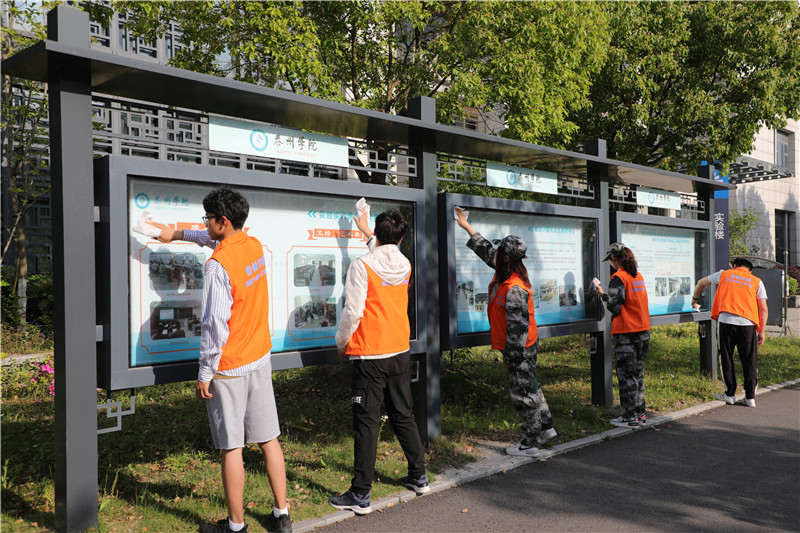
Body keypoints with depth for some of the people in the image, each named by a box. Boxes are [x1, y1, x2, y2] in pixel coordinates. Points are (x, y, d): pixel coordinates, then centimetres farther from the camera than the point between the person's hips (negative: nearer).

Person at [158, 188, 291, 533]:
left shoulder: (218, 263, -19)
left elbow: (215, 325, -20)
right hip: (260, 359, 7)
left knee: (231, 448, 4)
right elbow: (218, 240, 27)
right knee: (268, 439, 13)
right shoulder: (254, 246, 4)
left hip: (229, 368, -7)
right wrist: (179, 234, 33)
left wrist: (204, 374, -11)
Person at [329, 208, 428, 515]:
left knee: (366, 423, -1)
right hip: (400, 353, 6)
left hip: (369, 357, -6)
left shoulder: (362, 266, -13)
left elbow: (353, 311, -15)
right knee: (403, 416, 18)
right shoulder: (405, 265, 4)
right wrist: (367, 231, 44)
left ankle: (360, 495, 5)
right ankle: (419, 477, 29)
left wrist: (341, 343, 2)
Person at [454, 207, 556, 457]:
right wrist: (466, 226, 22)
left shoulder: (514, 289, -27)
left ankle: (530, 444, 13)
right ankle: (546, 427, 35)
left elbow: (518, 326, -27)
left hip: (520, 350, -10)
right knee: (529, 388, 21)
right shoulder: (506, 274, 2)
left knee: (524, 394, 1)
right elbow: (486, 250, 17)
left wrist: (511, 356, -21)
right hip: (523, 346, 10)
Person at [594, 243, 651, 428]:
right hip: (643, 330, 8)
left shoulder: (618, 278, -14)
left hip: (626, 333, -8)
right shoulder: (638, 276, 11)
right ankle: (640, 413, 22)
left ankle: (630, 417, 5)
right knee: (638, 373, 15)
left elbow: (614, 307, -16)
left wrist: (603, 294, -1)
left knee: (626, 375, 0)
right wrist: (608, 294, 17)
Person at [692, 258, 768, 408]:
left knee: (726, 359, 10)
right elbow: (764, 309, 11)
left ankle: (730, 394, 15)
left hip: (726, 321, -1)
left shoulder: (724, 274, 18)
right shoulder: (757, 282, 17)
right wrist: (761, 331, 14)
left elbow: (701, 283, 31)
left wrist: (695, 299, 47)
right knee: (750, 361, 7)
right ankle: (750, 397, 11)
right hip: (748, 324, 1)